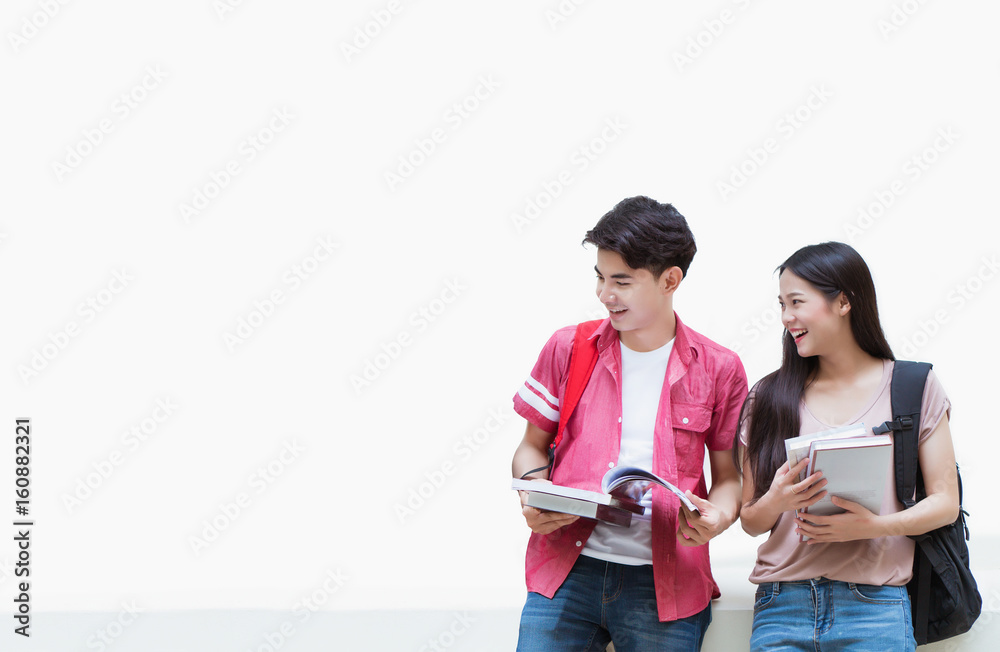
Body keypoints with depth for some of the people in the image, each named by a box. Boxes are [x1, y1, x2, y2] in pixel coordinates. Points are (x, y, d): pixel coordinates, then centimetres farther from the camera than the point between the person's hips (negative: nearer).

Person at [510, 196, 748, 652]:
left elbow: (729, 474, 10)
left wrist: (719, 515, -12)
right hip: (567, 568, 1)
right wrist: (534, 490, -7)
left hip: (663, 581, -1)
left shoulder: (717, 369, 4)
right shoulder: (568, 349, 8)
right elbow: (532, 447, 15)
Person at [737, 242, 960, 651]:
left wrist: (877, 526, -14)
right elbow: (751, 522, 11)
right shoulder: (768, 399, 10)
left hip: (874, 606, -1)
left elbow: (945, 502, 3)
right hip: (782, 605, 2)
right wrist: (776, 500, -12)